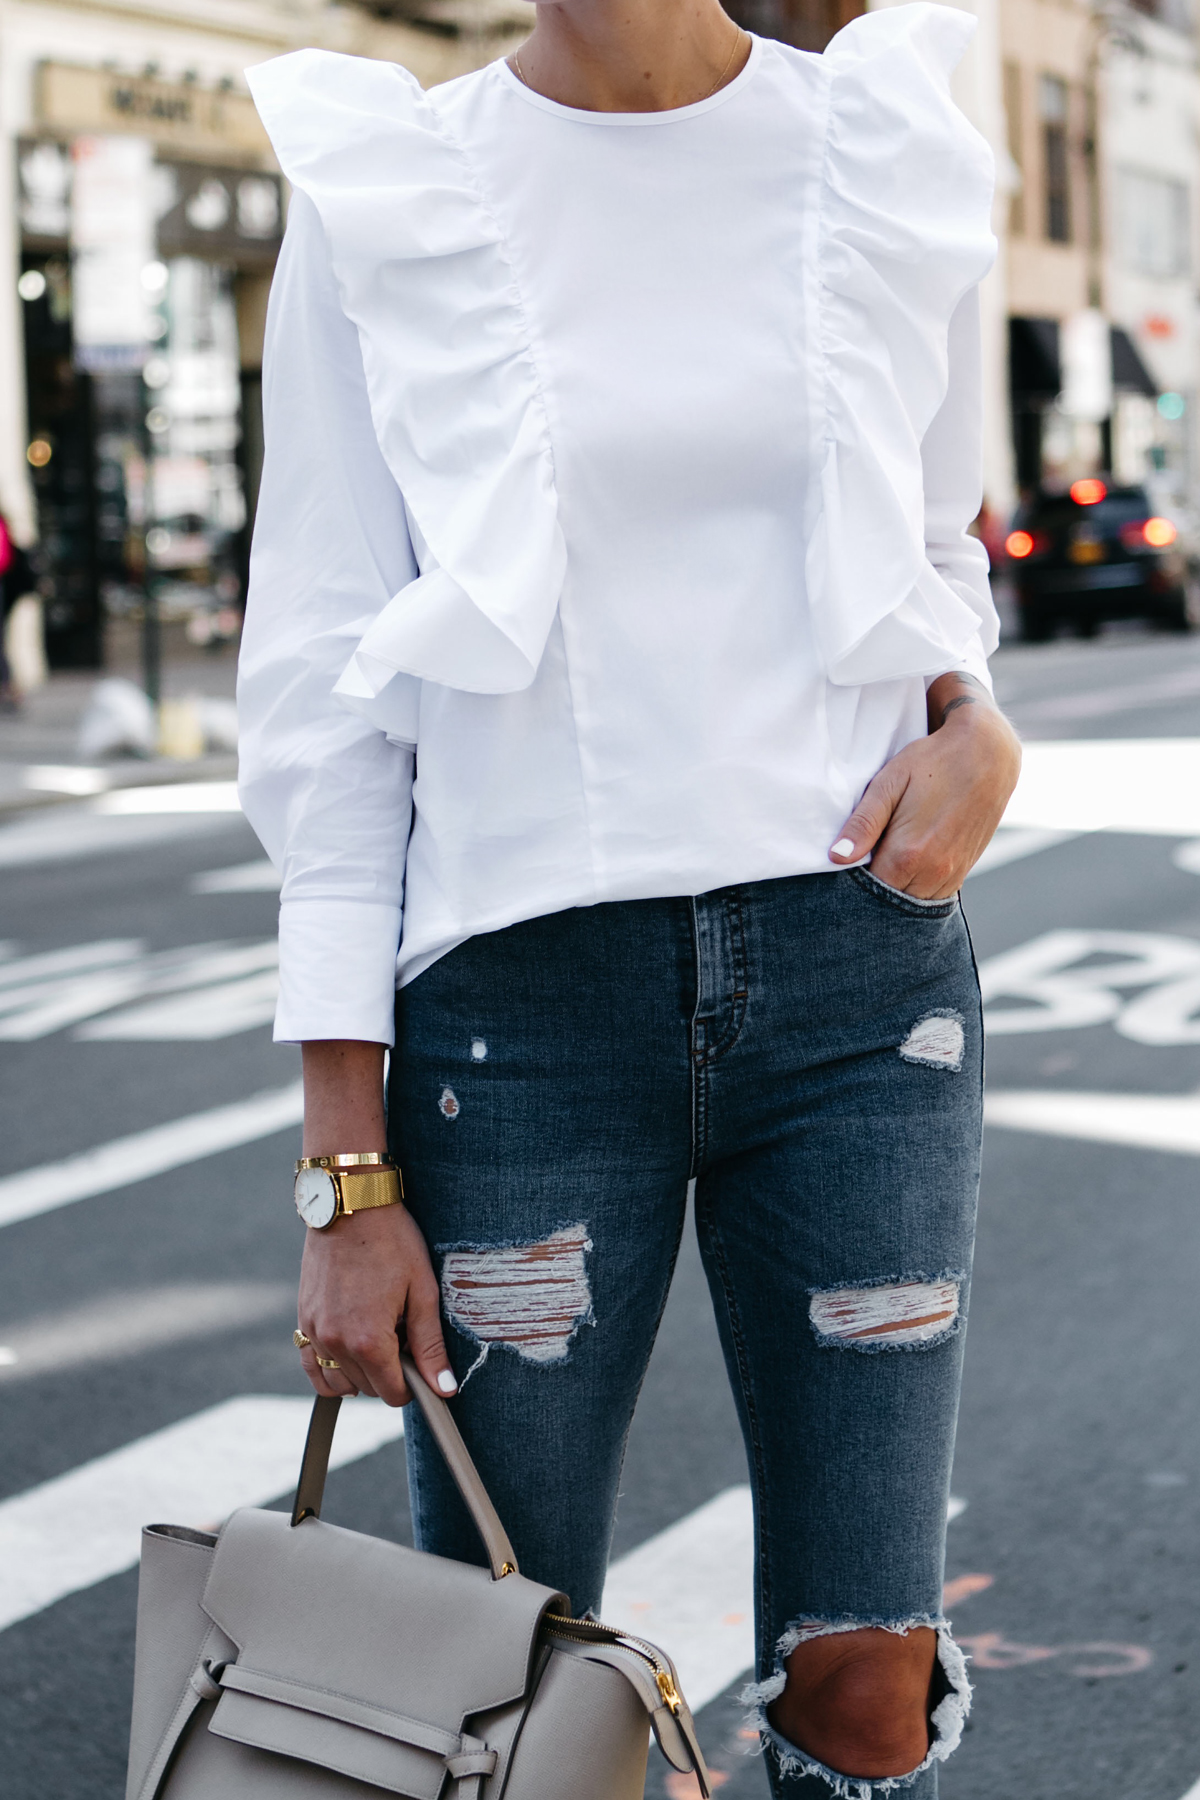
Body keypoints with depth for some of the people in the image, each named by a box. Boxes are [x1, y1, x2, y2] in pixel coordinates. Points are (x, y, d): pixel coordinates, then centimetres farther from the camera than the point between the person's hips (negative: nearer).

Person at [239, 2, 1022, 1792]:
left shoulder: (894, 163, 6)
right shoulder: (381, 207, 1)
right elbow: (323, 691, 0)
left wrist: (974, 725, -6)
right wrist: (348, 1177, -4)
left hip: (856, 974, 2)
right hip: (525, 982, -1)